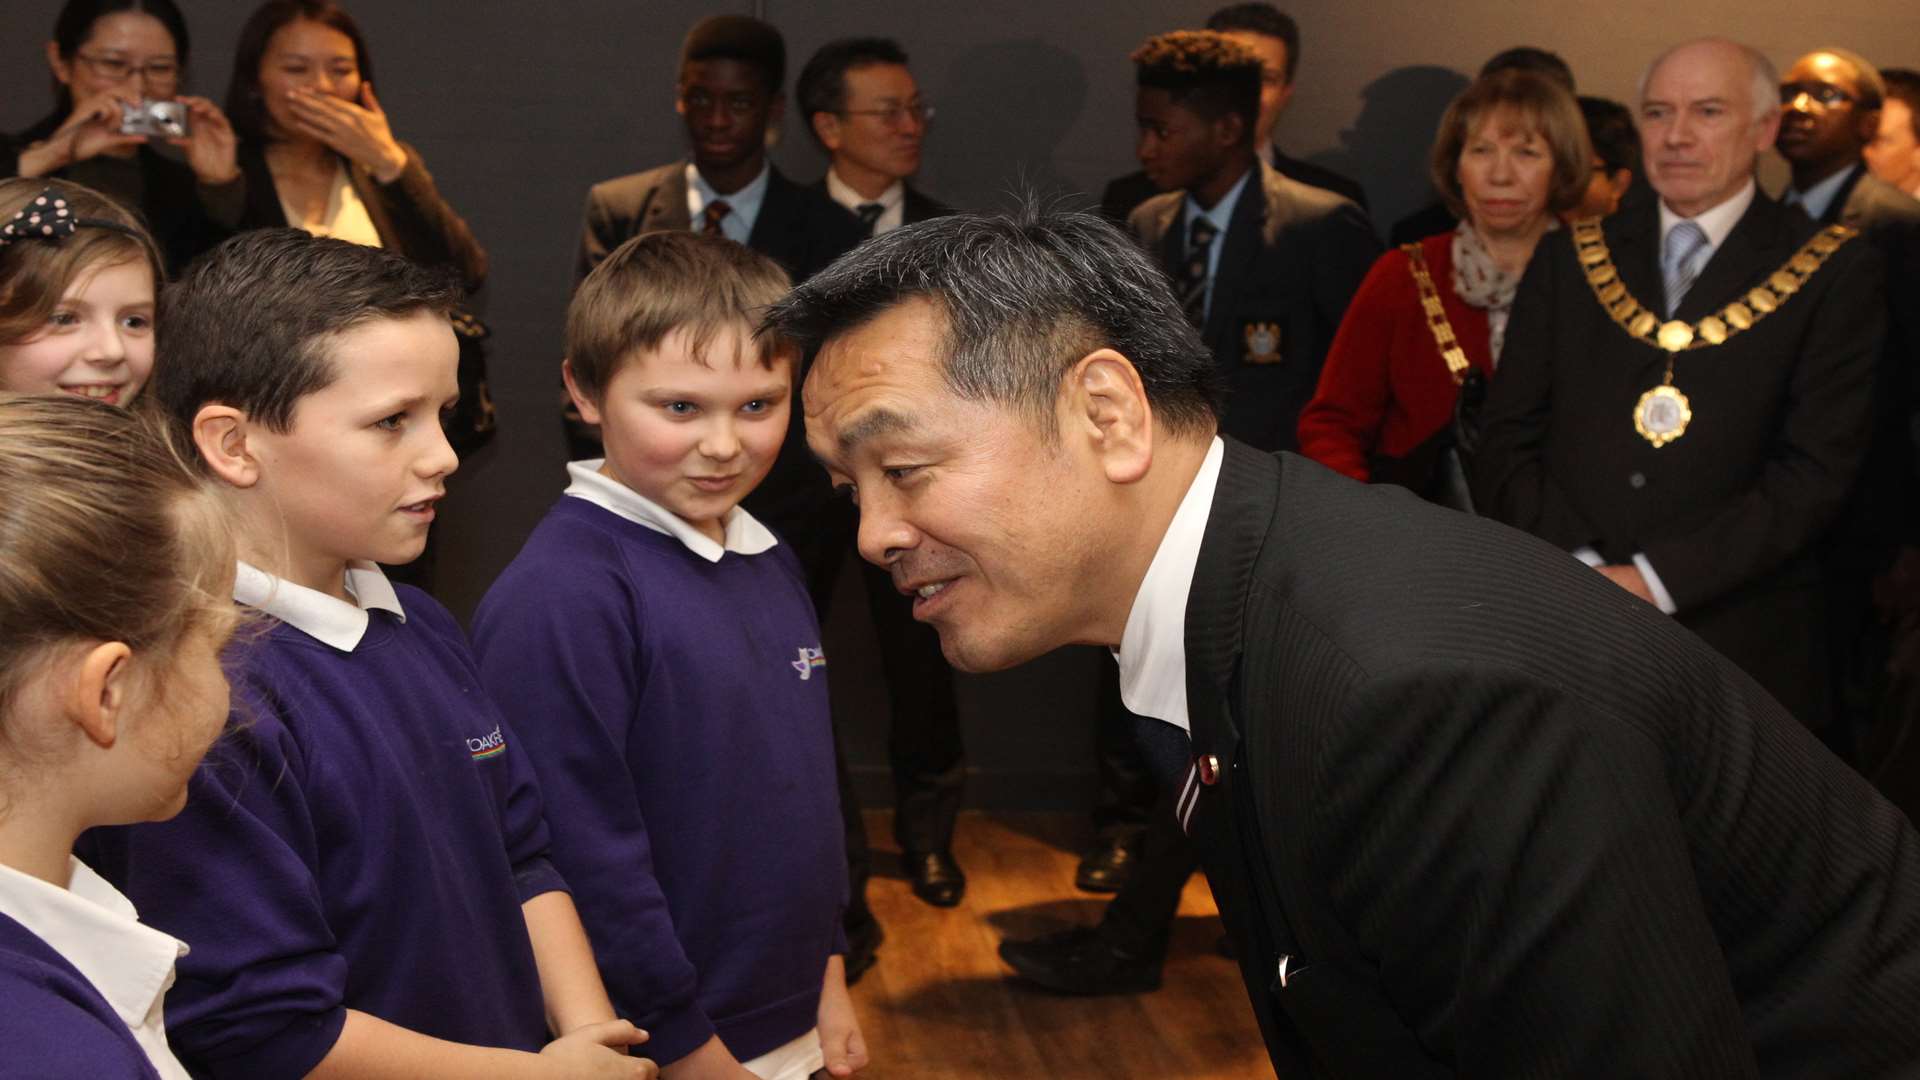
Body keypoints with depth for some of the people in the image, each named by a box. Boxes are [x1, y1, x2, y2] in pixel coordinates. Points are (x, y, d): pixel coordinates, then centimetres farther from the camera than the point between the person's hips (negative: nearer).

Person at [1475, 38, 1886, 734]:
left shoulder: (1835, 275, 3)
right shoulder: (1568, 261, 11)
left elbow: (1816, 470, -6)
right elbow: (1507, 448, 6)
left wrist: (1656, 577, -14)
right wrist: (1584, 570, -9)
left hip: (1742, 650, -2)